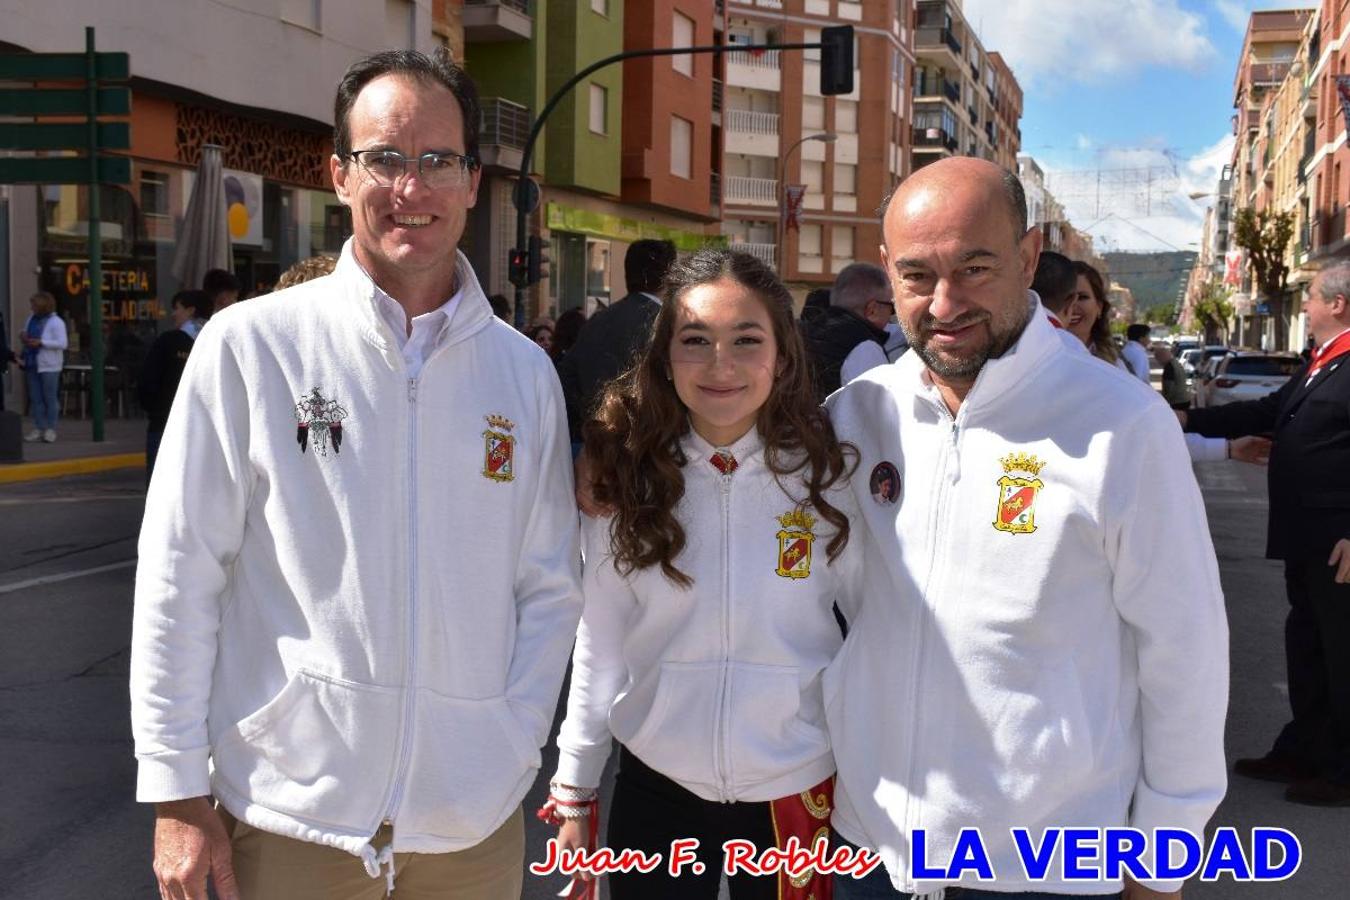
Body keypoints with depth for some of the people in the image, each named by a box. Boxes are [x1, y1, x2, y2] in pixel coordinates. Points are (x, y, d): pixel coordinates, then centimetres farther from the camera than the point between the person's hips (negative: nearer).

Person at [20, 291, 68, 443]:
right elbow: (26, 334, 25)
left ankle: (51, 429, 4)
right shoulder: (31, 319, 12)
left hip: (49, 366, -7)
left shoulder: (56, 322, -10)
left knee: (50, 398, -2)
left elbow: (62, 343, -16)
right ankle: (38, 428, 12)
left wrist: (41, 342, -22)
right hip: (32, 364, 7)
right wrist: (25, 338, 0)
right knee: (35, 398, 7)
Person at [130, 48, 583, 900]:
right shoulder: (250, 344, -5)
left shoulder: (524, 371, 3)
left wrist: (514, 747, -2)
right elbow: (181, 578, -4)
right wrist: (177, 793, -5)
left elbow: (551, 587, 7)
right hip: (288, 813, -2)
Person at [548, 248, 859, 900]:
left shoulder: (828, 475, -8)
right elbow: (600, 645, -2)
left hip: (795, 790, 0)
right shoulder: (625, 475, -6)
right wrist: (574, 796, 1)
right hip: (654, 786, 1)